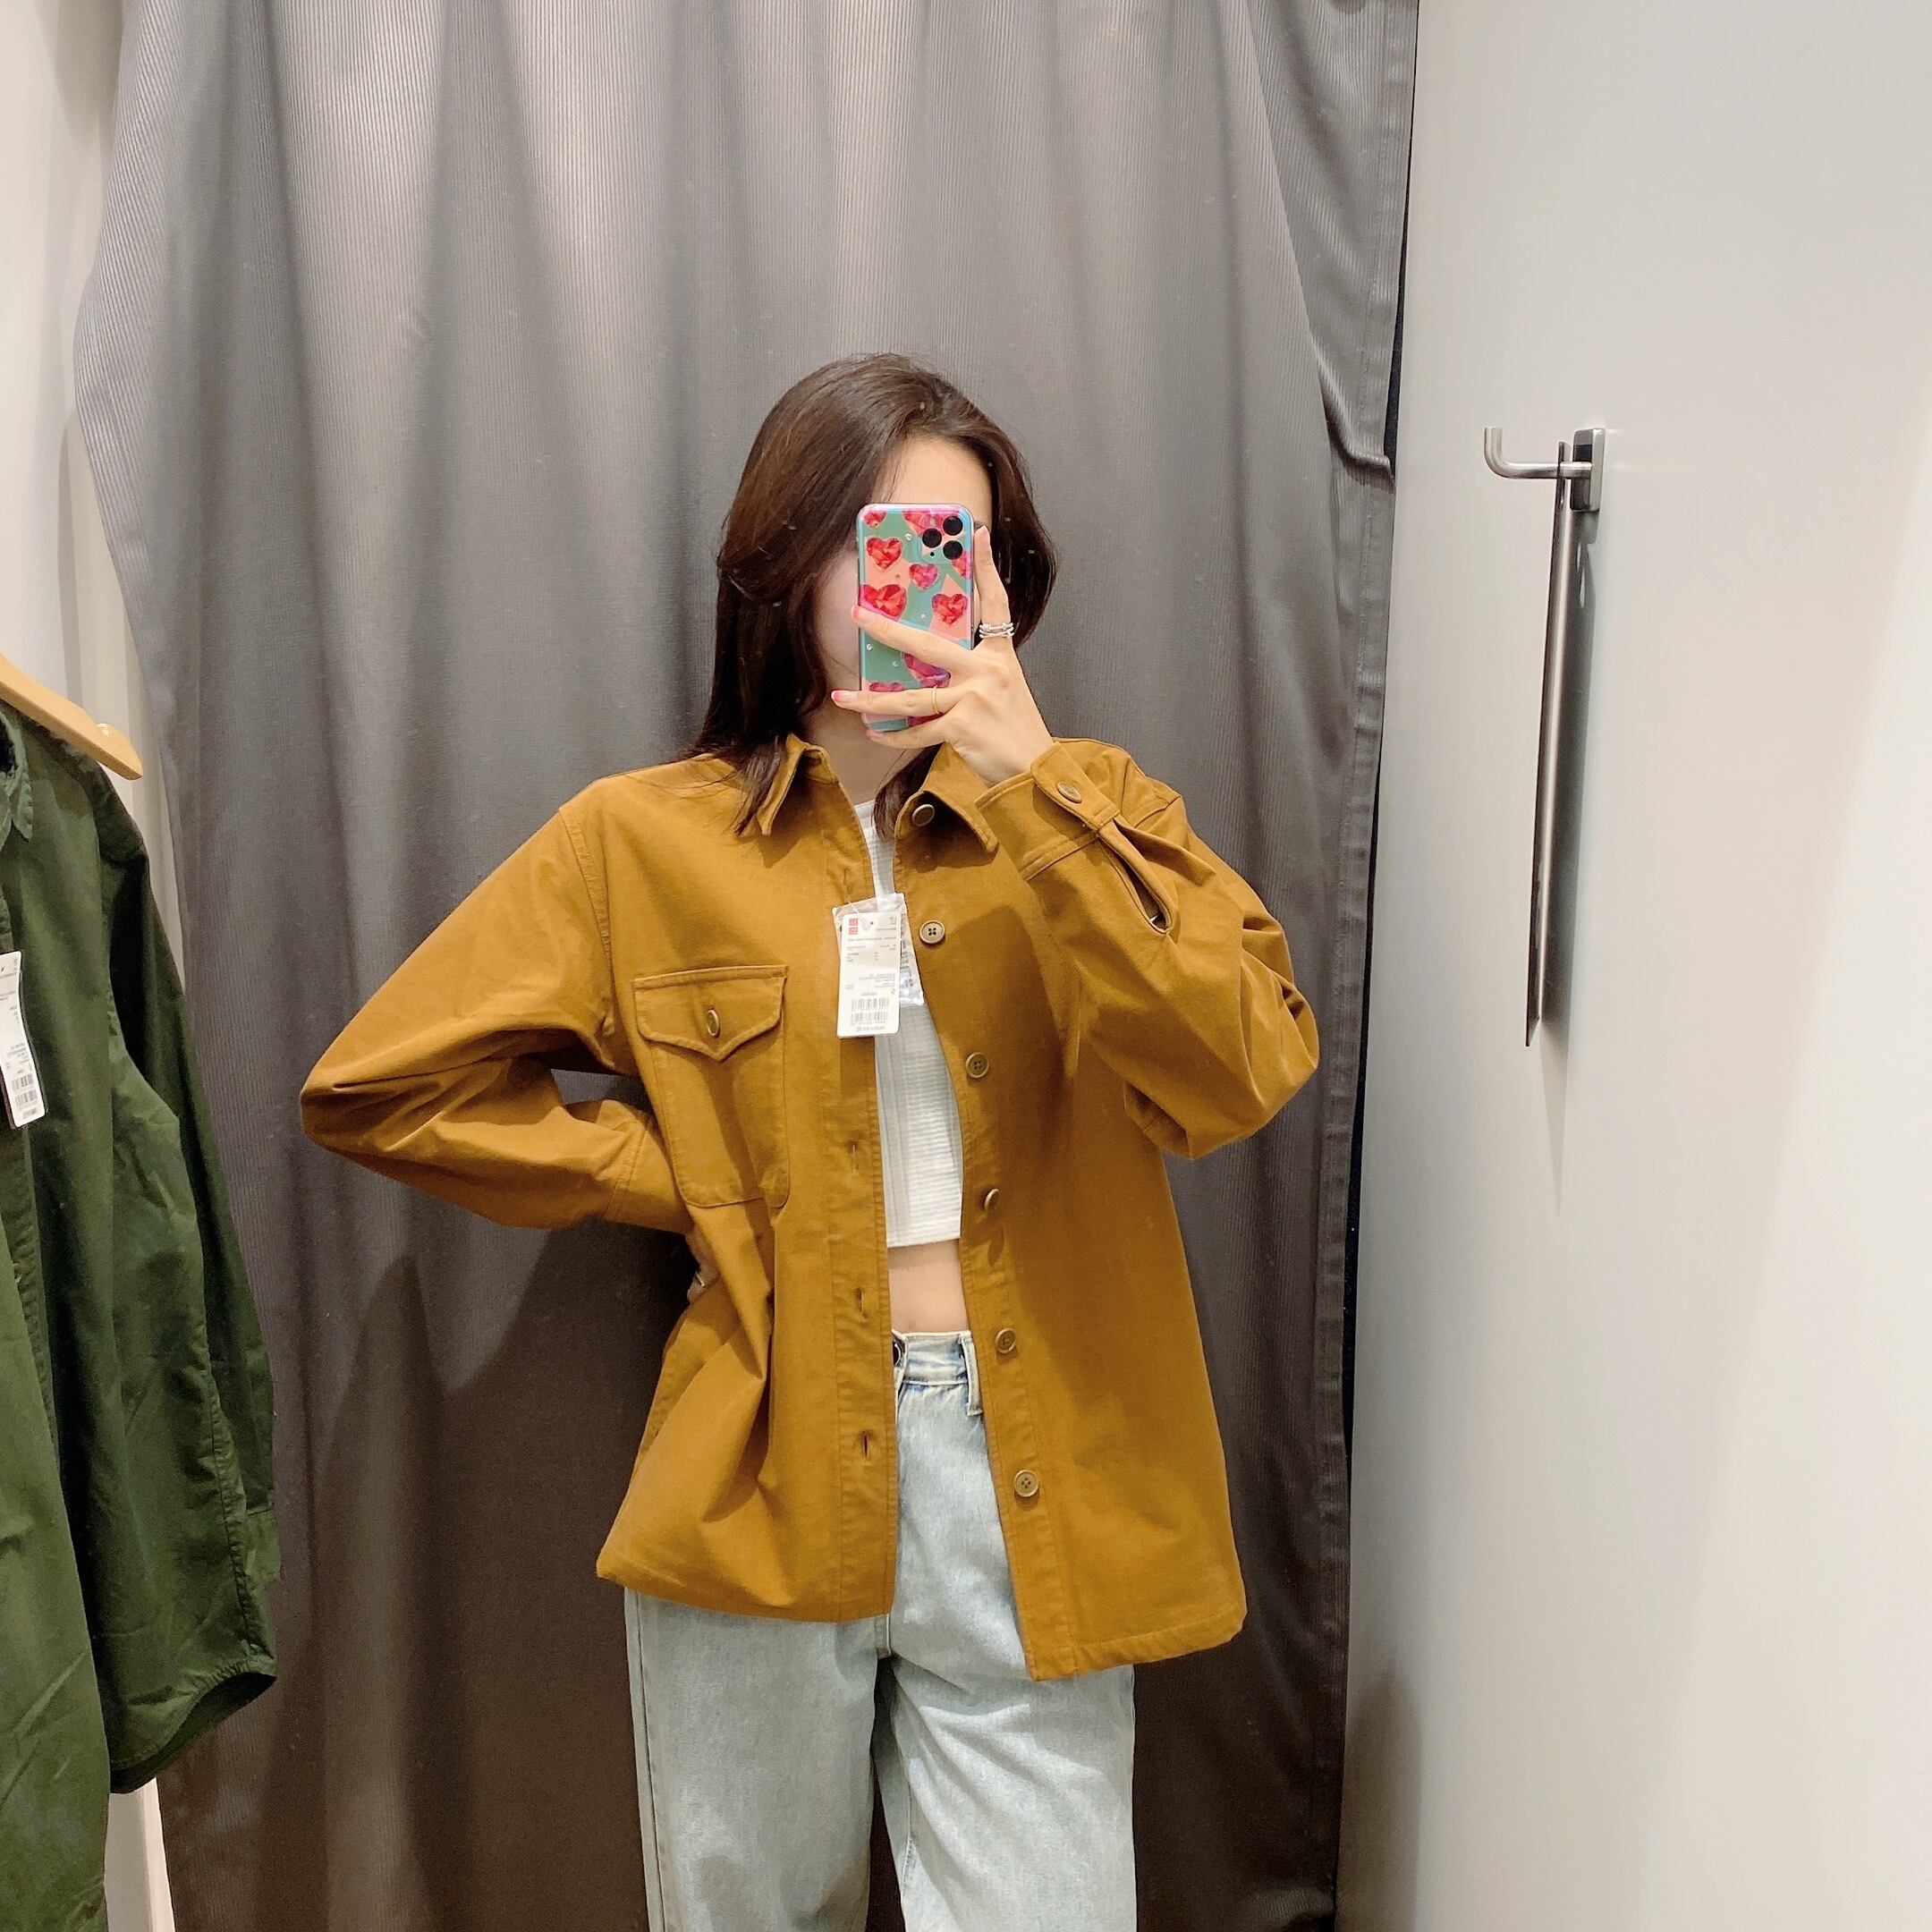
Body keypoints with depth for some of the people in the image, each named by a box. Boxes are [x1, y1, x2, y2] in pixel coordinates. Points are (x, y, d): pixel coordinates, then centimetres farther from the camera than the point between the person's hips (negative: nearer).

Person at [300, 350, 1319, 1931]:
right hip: (762, 1484, 0)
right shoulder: (646, 842, 0)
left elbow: (1237, 1077, -13)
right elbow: (375, 1084, 3)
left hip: (1032, 1492, 0)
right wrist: (694, 1181, -2)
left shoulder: (1092, 808, 2)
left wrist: (1027, 788, -21)